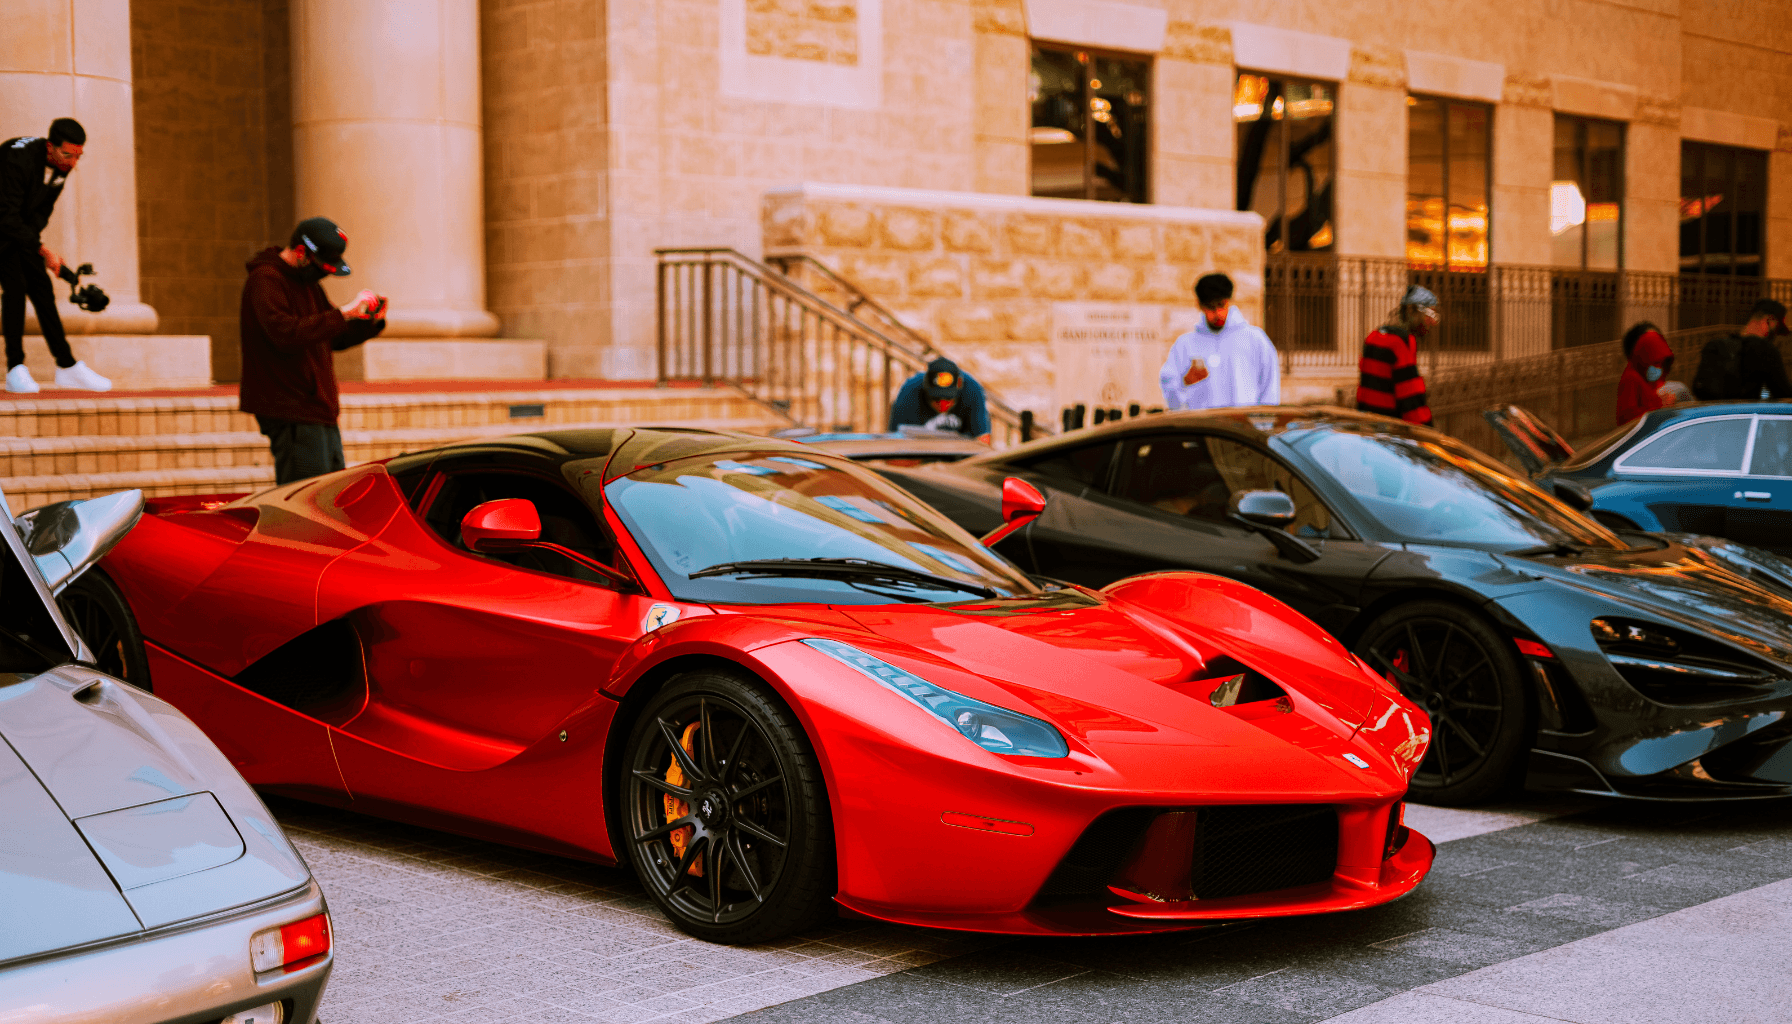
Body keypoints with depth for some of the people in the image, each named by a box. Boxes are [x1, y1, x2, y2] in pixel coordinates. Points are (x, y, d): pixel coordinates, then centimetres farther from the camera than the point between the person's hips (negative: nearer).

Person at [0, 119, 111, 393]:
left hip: (23, 228, 7)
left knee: (42, 289, 1)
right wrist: (42, 249, -33)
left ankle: (67, 367, 4)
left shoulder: (63, 167, -7)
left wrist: (31, 236, -9)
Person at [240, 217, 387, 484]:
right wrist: (343, 313, -25)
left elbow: (334, 339, 23)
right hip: (290, 412, -10)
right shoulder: (265, 280, -11)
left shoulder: (308, 282, 20)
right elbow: (286, 334, -27)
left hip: (317, 408, 10)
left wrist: (371, 323, 5)